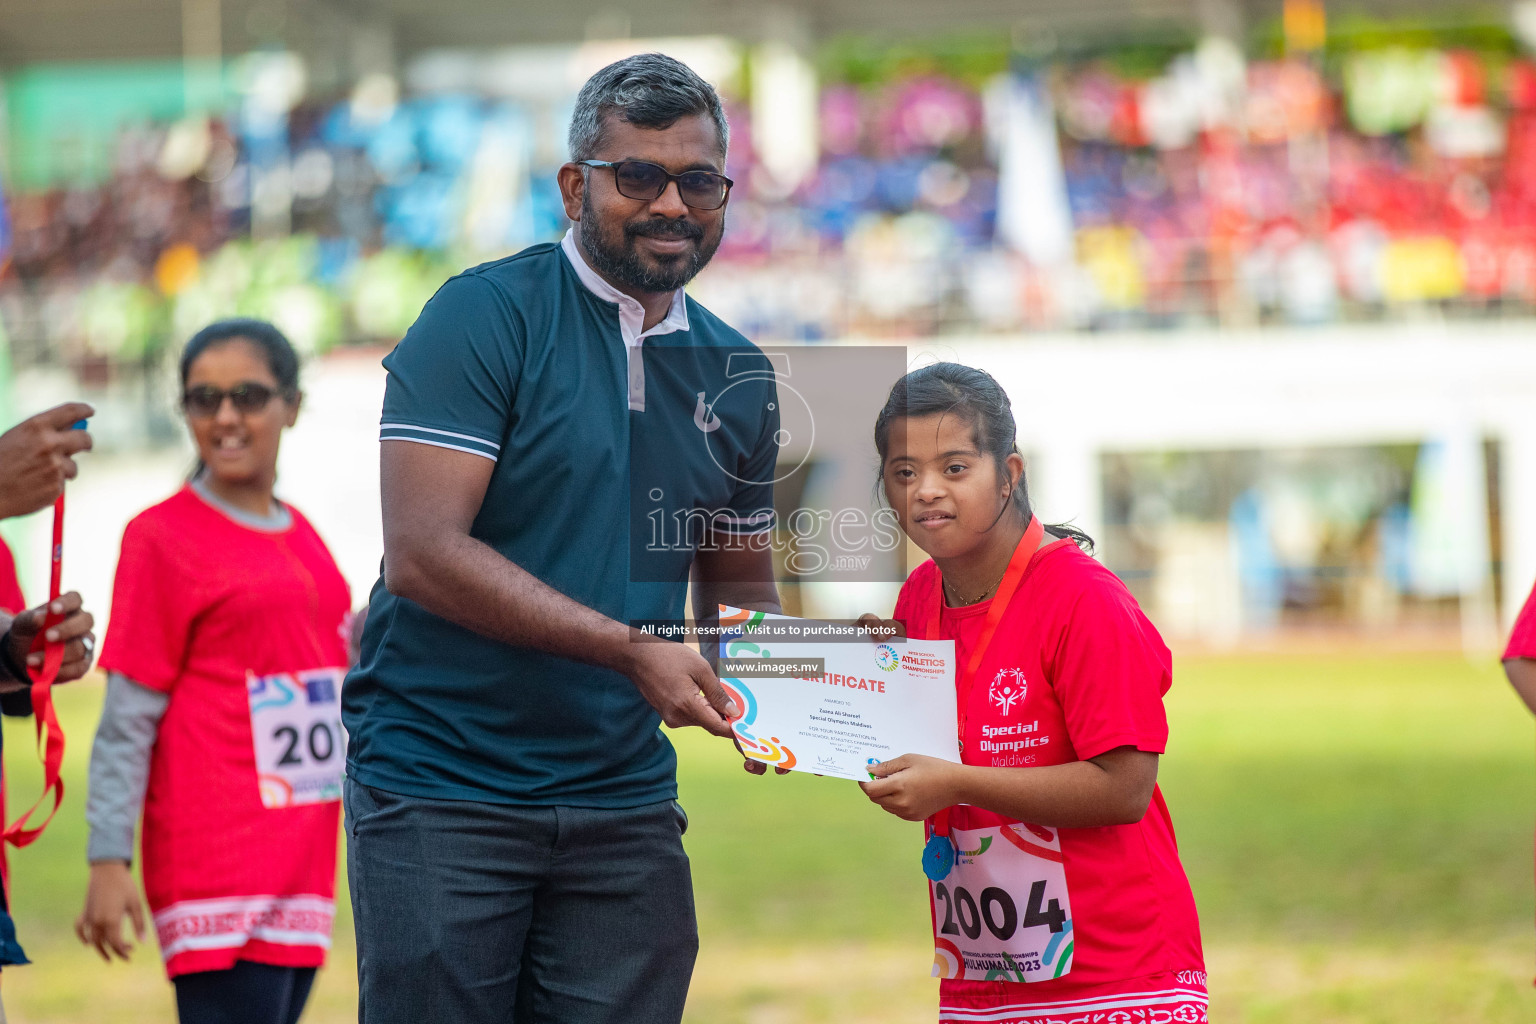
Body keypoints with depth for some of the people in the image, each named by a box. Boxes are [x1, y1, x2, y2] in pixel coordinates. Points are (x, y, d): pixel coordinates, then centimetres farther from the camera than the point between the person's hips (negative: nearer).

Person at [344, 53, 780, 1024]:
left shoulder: (737, 375, 11)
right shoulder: (485, 316, -8)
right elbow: (422, 553, -17)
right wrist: (631, 647, -23)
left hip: (625, 799, 5)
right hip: (440, 784, -5)